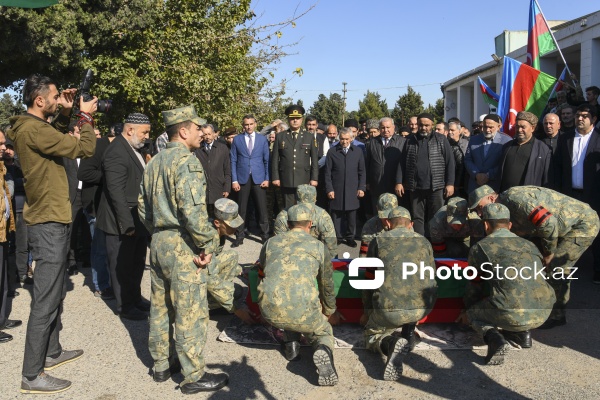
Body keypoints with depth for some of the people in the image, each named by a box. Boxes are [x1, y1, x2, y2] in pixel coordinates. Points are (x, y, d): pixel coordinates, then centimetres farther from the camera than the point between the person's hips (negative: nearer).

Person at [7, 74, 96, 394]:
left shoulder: (32, 126, 9)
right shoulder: (32, 130, -20)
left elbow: (54, 136, 29)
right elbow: (84, 148, -21)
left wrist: (66, 113, 13)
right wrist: (85, 116, -6)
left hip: (51, 221, 11)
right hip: (49, 224, -11)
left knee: (56, 294, 21)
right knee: (45, 301, -4)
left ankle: (52, 352, 36)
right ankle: (32, 376, 5)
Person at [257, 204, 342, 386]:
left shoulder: (270, 243, 18)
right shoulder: (318, 246, 15)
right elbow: (327, 284, 27)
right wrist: (331, 312, 46)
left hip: (270, 311, 2)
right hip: (302, 312, -2)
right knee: (325, 332, 27)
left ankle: (291, 343, 21)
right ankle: (323, 351, -7)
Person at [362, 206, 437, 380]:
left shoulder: (378, 241, 9)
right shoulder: (424, 242, 15)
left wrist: (367, 311, 31)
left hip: (389, 309, -2)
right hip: (423, 307, 2)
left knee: (371, 335, 25)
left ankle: (391, 343, -10)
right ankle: (409, 331, 10)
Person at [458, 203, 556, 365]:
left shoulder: (479, 248, 9)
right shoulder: (530, 245, 23)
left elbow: (475, 286, 19)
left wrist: (468, 311, 40)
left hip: (511, 314, -6)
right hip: (542, 314, 6)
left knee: (473, 313, 22)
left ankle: (494, 338, -6)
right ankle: (523, 332, 16)